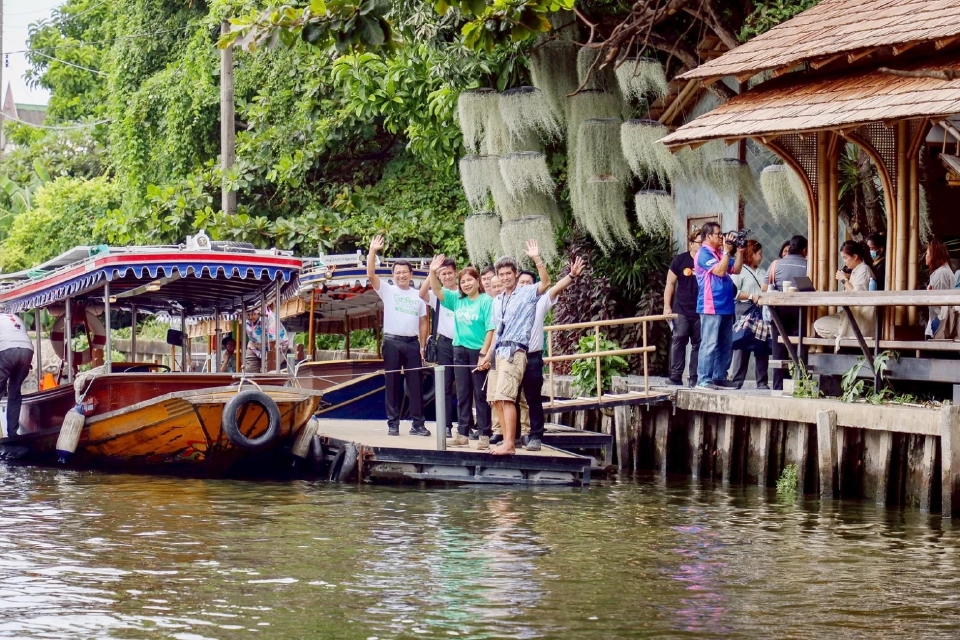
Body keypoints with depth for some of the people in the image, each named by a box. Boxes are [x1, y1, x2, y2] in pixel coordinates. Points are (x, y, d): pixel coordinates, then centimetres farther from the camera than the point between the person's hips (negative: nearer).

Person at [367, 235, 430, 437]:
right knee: (392, 384, 1)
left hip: (413, 343, 2)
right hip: (393, 342, -2)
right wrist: (373, 251, -20)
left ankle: (418, 424, 7)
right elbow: (371, 275, -10)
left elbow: (423, 322, 11)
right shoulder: (388, 291, 4)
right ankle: (393, 424, 5)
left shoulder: (418, 295, 11)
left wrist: (422, 346, 5)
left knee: (416, 384, 3)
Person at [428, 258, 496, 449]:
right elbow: (437, 291, 7)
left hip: (479, 352, -6)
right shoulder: (457, 300, 9)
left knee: (480, 395, -2)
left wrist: (484, 354, -16)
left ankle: (484, 435, 1)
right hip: (460, 351, 6)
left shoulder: (486, 301, -8)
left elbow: (491, 329, -11)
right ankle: (462, 434, 12)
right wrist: (433, 272, -10)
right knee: (462, 395, 8)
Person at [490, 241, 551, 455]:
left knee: (505, 396, -19)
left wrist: (537, 259, -26)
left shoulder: (527, 294, 0)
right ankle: (507, 440, 14)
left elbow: (545, 282, -16)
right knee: (497, 399, 7)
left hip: (515, 351, -8)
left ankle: (509, 444, -22)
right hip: (499, 351, 8)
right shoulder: (497, 301, 20)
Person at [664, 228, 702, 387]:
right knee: (679, 341, -7)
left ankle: (695, 378, 8)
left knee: (698, 344, 4)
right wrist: (667, 306, 0)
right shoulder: (680, 260, 1)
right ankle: (676, 376, -5)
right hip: (682, 310, -1)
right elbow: (670, 283, 4)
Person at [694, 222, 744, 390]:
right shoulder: (704, 254, -9)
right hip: (711, 307, -9)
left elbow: (736, 269, 17)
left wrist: (739, 251, 7)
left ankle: (719, 377, 16)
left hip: (725, 307, 9)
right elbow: (720, 271, -19)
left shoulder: (720, 253, 17)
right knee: (709, 345, -10)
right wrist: (727, 251, -13)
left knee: (726, 345, 11)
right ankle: (703, 380, -10)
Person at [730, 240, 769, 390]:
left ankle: (762, 382, 6)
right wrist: (751, 297, -16)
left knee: (762, 347, 3)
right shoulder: (740, 271, -1)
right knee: (742, 347, -6)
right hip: (745, 309, -7)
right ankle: (737, 382, -3)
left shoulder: (761, 273, 22)